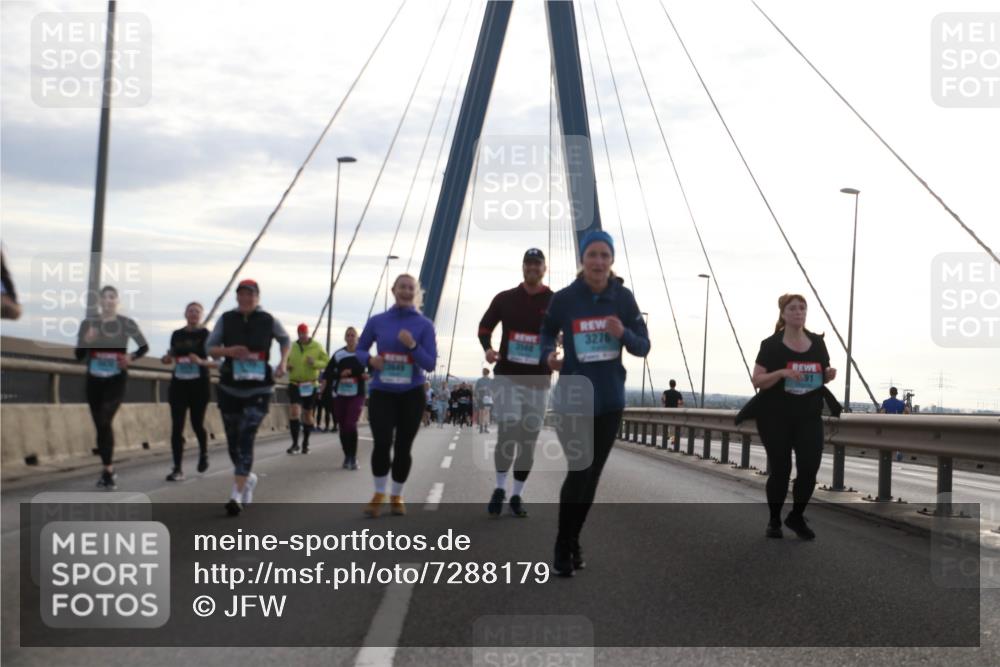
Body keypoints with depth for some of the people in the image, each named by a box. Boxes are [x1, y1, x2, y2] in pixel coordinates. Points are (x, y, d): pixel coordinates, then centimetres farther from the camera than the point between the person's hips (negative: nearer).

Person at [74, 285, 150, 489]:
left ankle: (108, 470, -15)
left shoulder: (127, 323, -3)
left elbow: (144, 347, 8)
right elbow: (78, 356, 1)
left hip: (117, 379, -3)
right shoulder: (88, 323, 1)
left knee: (105, 420, -21)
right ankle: (108, 470, 23)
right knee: (100, 425, 8)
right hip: (94, 380, 3)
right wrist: (86, 342, -18)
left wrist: (132, 357, -12)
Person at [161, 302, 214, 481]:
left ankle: (203, 453, 34)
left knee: (197, 423, 2)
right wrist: (166, 359, -2)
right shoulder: (177, 335, 9)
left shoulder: (206, 335, -3)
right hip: (178, 384, 3)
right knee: (177, 426, -4)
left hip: (199, 385, -3)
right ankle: (178, 468, -3)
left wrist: (202, 362, -26)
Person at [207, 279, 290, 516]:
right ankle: (248, 478, 38)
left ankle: (237, 494, -19)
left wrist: (283, 362, 3)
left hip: (259, 389, -3)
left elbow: (285, 340, 17)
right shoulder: (226, 319, 1)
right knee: (233, 440, 10)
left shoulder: (268, 320, 0)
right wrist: (228, 351, -15)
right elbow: (210, 348, 5)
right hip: (230, 388, 3)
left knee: (246, 438, -16)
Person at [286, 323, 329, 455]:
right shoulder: (293, 347, 4)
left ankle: (306, 443, 24)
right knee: (294, 411, -14)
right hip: (294, 384, 1)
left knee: (307, 414, 9)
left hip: (310, 385, -1)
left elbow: (327, 363, -2)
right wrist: (287, 366, -3)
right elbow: (286, 360, 20)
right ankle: (295, 443, -7)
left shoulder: (317, 347, -2)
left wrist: (315, 363, -20)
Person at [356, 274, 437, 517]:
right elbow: (360, 350, 11)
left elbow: (430, 364, -7)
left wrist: (412, 345, -23)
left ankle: (396, 496, 26)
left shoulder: (424, 325, -3)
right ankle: (379, 495, 6)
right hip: (382, 392, 0)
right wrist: (370, 359, -11)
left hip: (411, 394, 0)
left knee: (403, 446, 6)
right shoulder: (377, 321, 1)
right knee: (382, 442, -14)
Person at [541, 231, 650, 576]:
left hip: (610, 400, 3)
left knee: (593, 474, 12)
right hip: (573, 399, -3)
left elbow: (643, 347, 1)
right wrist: (549, 354, -12)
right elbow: (547, 332, 9)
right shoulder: (564, 298, -9)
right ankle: (563, 547, 4)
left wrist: (623, 334, -20)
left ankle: (574, 541, 28)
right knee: (579, 470, -12)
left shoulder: (623, 298, -3)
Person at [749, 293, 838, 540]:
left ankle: (796, 517, 16)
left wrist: (829, 374, -7)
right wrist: (782, 372, -25)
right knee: (780, 469, 1)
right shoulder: (771, 344, -7)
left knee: (810, 467, -5)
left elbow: (823, 375, 16)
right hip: (775, 417, -3)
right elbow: (757, 381, -9)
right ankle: (774, 521, 18)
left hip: (809, 416, 3)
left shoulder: (817, 342, 6)